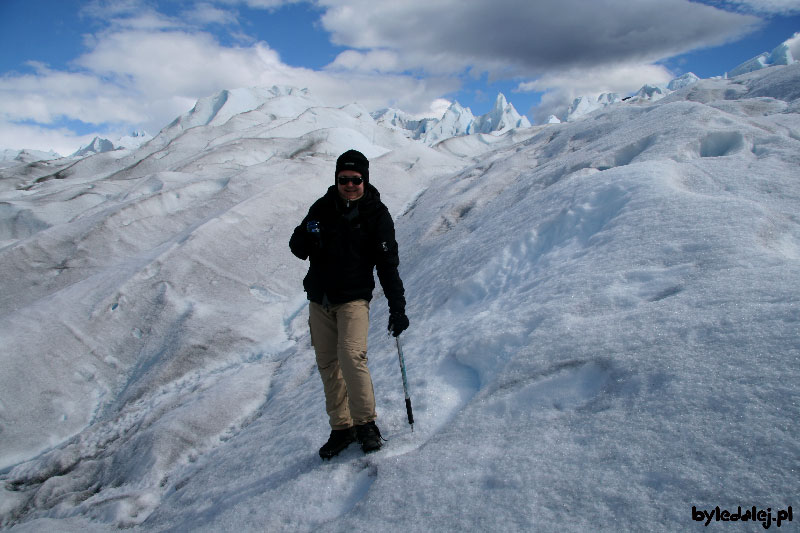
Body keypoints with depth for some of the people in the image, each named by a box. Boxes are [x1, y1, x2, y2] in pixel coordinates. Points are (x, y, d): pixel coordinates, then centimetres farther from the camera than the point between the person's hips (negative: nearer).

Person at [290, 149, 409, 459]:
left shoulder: (376, 214, -3)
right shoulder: (322, 208, 5)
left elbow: (388, 265, -5)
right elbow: (298, 250, 7)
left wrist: (397, 308, -11)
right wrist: (307, 235, -17)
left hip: (354, 298, -4)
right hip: (319, 300, 4)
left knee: (351, 355, -21)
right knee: (327, 364, 5)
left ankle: (366, 423, -3)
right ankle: (341, 428, 17)